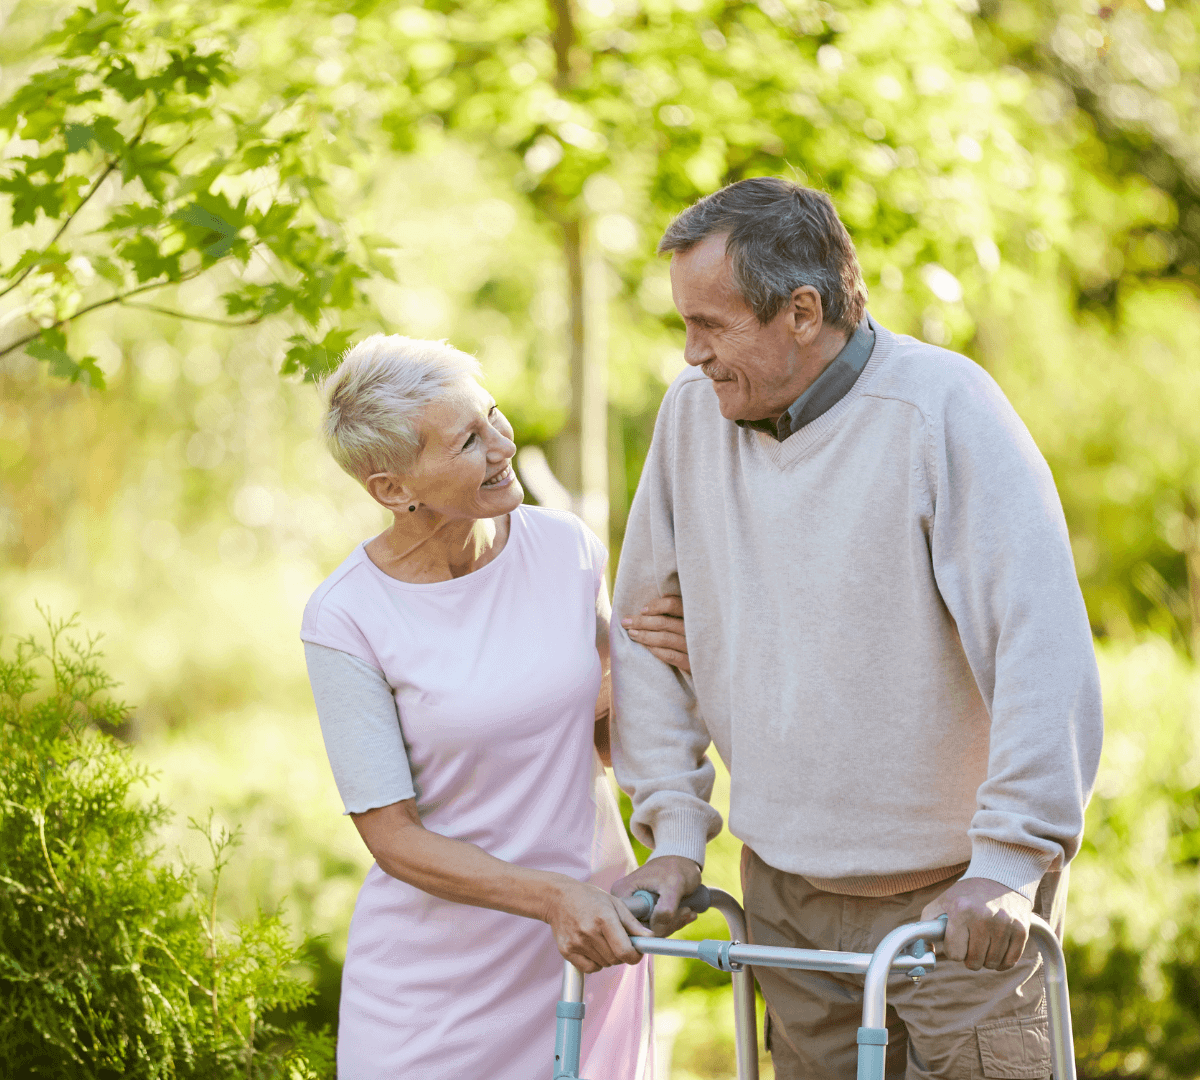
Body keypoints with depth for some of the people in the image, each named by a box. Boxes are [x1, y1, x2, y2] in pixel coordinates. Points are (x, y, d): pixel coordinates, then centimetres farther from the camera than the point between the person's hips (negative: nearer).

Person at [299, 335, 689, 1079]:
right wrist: (553, 896, -26)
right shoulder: (346, 618, -15)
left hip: (595, 945, 3)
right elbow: (394, 838, -14)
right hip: (439, 971, -3)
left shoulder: (566, 548, -4)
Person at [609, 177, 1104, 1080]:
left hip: (956, 900, -5)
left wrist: (1010, 862, -25)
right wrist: (675, 831, 4)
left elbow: (1043, 647, -21)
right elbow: (645, 632, 10)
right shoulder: (693, 413, 0)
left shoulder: (944, 407, -16)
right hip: (786, 894, 5)